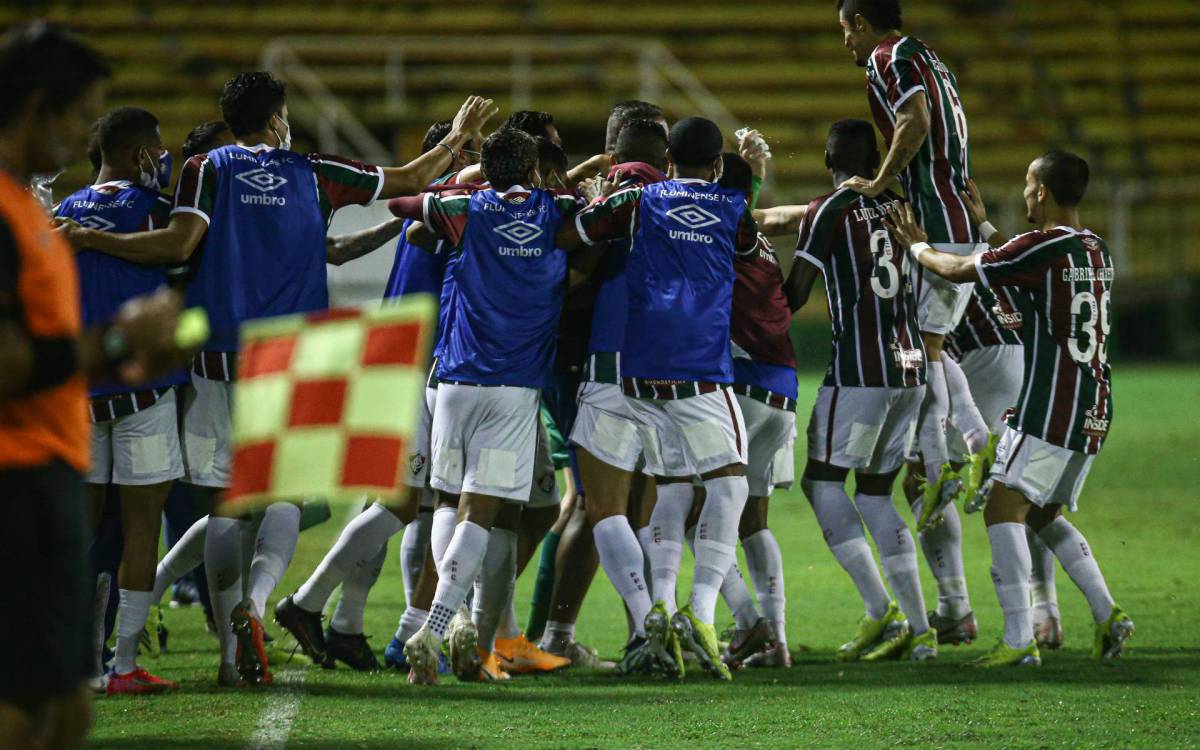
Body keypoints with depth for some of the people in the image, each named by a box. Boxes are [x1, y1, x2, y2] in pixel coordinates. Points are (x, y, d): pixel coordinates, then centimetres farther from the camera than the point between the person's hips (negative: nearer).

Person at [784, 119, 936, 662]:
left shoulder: (828, 213, -5)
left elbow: (794, 295, -3)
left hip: (860, 370, -7)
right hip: (910, 367, 7)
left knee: (822, 480, 3)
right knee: (875, 493, 12)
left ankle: (880, 612, -8)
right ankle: (918, 629, 7)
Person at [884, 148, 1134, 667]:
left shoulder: (1041, 247, -12)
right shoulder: (1095, 250, 13)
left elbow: (959, 271, -4)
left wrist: (916, 245, 16)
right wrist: (985, 226, 43)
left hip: (1049, 406, -9)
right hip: (1094, 410, 9)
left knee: (1004, 507, -8)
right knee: (1046, 515, 20)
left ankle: (1019, 639, -17)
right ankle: (1107, 615, 11)